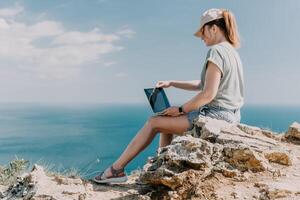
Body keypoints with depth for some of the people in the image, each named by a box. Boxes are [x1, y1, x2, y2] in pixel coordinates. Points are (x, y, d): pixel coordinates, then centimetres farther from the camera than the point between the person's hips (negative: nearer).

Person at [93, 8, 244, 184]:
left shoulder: (216, 51, -14)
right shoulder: (232, 51, 17)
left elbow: (208, 94, -23)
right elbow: (201, 85, 20)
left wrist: (181, 110, -11)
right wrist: (171, 83, 15)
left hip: (215, 115, -10)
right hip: (229, 116, 10)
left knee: (154, 122, -3)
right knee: (167, 123, 18)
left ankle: (116, 169, 5)